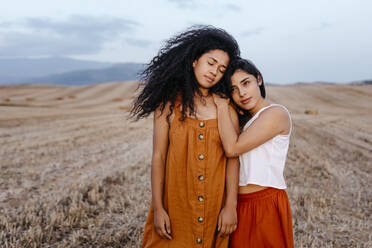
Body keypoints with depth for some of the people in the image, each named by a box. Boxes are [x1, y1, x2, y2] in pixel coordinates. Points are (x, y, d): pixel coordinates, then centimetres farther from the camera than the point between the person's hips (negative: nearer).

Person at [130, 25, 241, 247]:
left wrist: (231, 205, -8)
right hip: (176, 203, -1)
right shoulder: (168, 103, -1)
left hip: (215, 203, 1)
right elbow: (158, 156, -3)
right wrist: (157, 208, -6)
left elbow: (233, 157, -2)